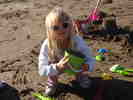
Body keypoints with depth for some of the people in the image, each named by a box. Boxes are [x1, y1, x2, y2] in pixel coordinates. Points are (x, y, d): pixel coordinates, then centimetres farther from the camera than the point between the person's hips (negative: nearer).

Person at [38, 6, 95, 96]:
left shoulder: (77, 41, -34)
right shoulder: (47, 45, -34)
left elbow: (91, 60, -27)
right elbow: (42, 70, -32)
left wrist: (86, 66, -52)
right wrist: (57, 67, -52)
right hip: (56, 66, -1)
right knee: (51, 63, -32)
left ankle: (80, 75, 11)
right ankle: (52, 81, 5)